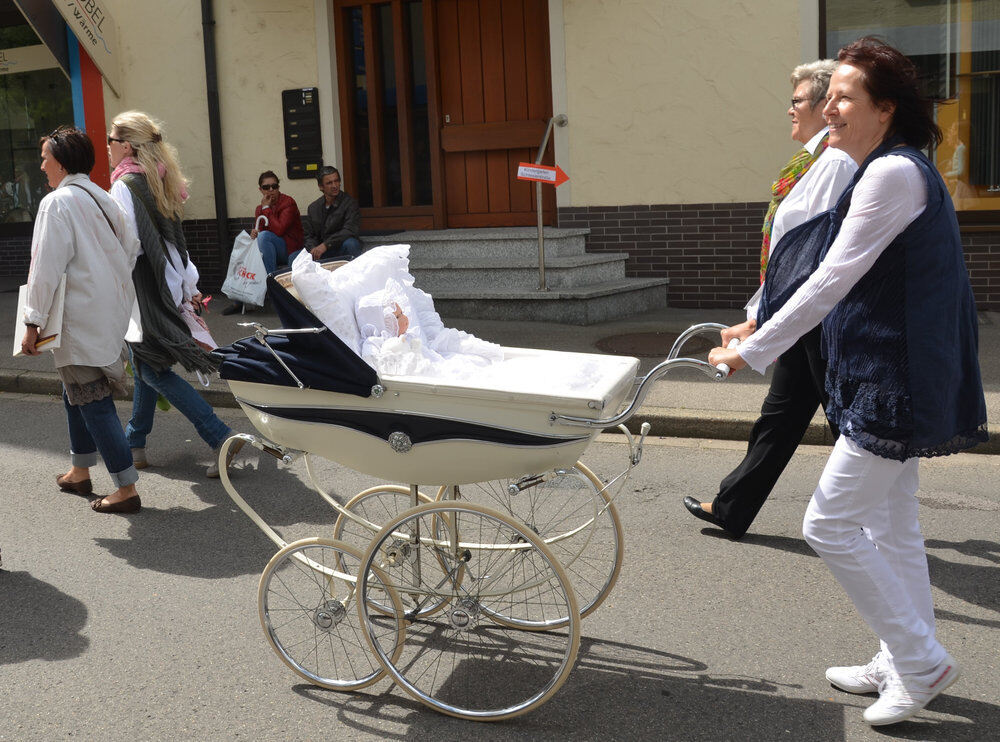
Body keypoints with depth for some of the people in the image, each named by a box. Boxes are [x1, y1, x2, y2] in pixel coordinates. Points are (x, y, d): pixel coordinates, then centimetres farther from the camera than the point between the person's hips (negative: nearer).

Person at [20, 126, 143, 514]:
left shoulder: (57, 203, -13)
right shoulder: (101, 198, 10)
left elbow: (46, 269, -17)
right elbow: (131, 246, 16)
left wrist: (33, 322, -13)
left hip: (80, 319, -9)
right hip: (110, 314, 9)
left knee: (93, 401, -4)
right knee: (75, 394, 21)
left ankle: (126, 488, -2)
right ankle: (79, 472, 33)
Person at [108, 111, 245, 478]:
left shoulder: (125, 185, -15)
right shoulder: (156, 182, 12)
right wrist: (189, 287, 20)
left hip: (143, 292, -9)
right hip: (166, 284, 9)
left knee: (152, 370, -4)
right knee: (144, 365, 17)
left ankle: (220, 437, -11)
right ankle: (135, 444, 29)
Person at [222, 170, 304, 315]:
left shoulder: (288, 202, -9)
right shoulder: (260, 208, 11)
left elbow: (279, 230, -22)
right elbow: (256, 230, 9)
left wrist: (266, 208, -15)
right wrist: (254, 233, -15)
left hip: (291, 249, -6)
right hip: (270, 252, 7)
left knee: (264, 235, -29)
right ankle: (241, 299, -13)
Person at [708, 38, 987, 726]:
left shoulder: (893, 173, -18)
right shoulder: (898, 169, 15)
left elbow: (832, 281, -23)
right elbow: (848, 278, 20)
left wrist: (753, 351, -19)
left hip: (897, 383, -11)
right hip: (895, 382, 11)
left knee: (830, 523, -5)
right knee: (891, 526, 17)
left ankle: (922, 661, 9)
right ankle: (907, 666, 30)